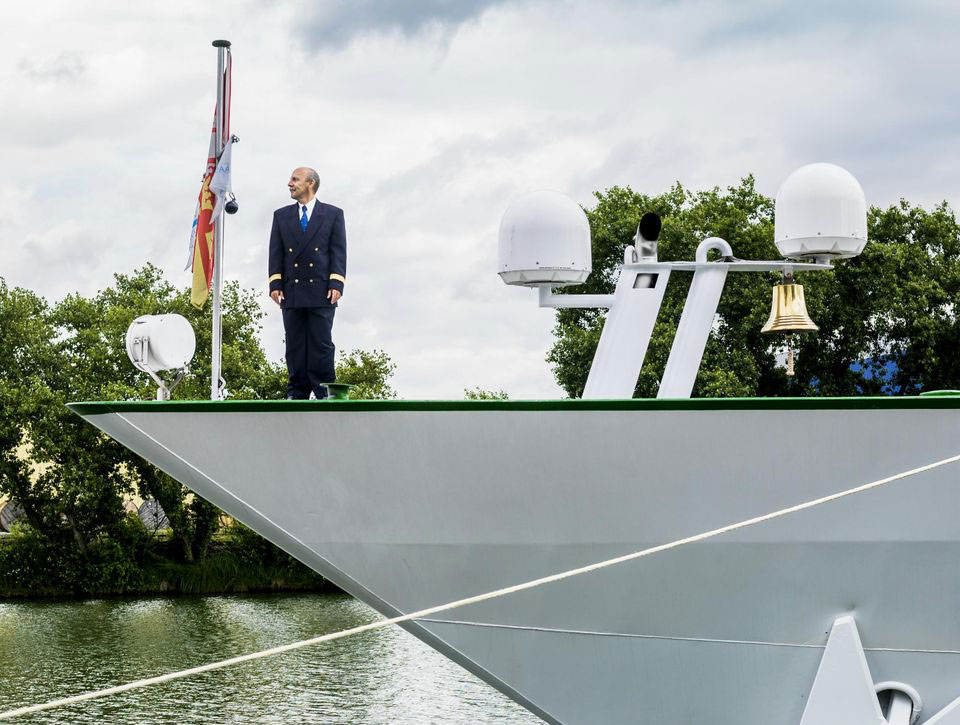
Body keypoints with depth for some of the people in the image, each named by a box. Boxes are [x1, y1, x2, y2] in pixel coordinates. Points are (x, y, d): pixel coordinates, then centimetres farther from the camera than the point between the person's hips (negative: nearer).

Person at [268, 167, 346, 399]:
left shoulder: (333, 214, 9)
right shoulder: (281, 215, 17)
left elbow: (338, 251, 2)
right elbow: (276, 252, 11)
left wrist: (336, 284, -9)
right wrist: (275, 284, -1)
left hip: (321, 291, -3)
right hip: (291, 291, 3)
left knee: (321, 344, -5)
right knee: (295, 345, 2)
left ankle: (325, 393, -2)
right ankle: (297, 393, 4)